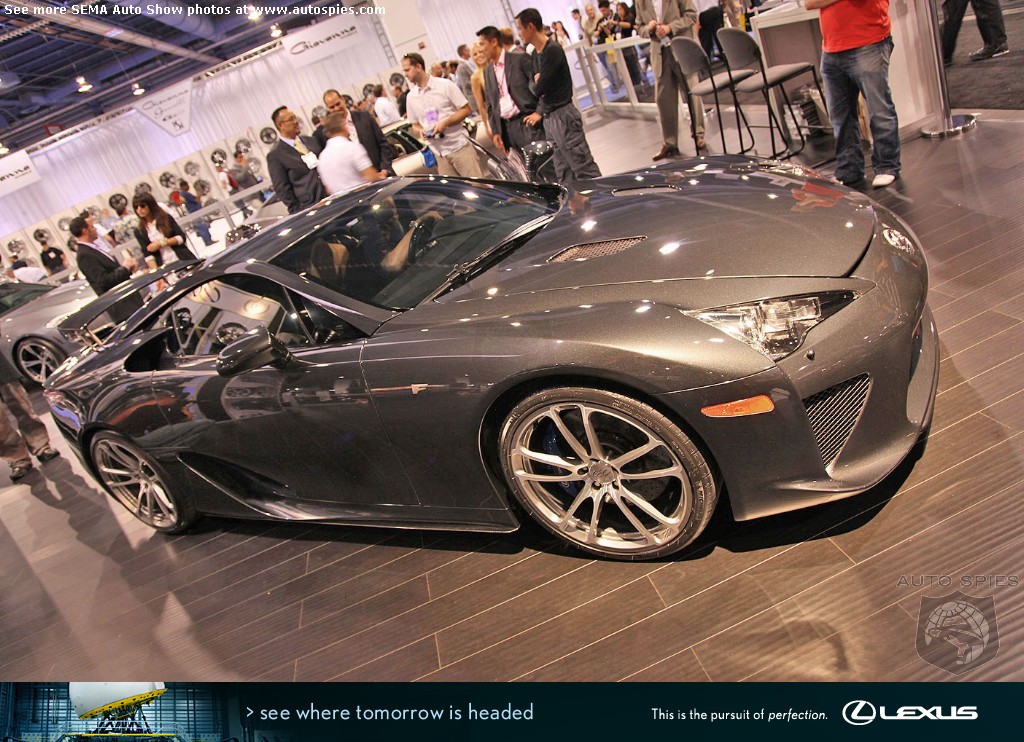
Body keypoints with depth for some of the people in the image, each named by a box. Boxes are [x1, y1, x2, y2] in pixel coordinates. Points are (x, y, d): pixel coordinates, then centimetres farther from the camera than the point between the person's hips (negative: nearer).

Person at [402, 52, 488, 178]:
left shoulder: (445, 85, -2)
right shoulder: (411, 97, 10)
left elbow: (466, 110, -2)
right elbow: (415, 125, 18)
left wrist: (445, 123, -16)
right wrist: (420, 130, -6)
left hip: (459, 147, -4)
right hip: (439, 154, 4)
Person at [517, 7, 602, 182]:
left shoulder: (553, 50, -15)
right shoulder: (536, 54, 13)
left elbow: (539, 88, -17)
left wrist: (535, 83, 5)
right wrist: (540, 112, -2)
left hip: (563, 116, -9)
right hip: (549, 118, 9)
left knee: (584, 169, -6)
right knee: (564, 174, 10)